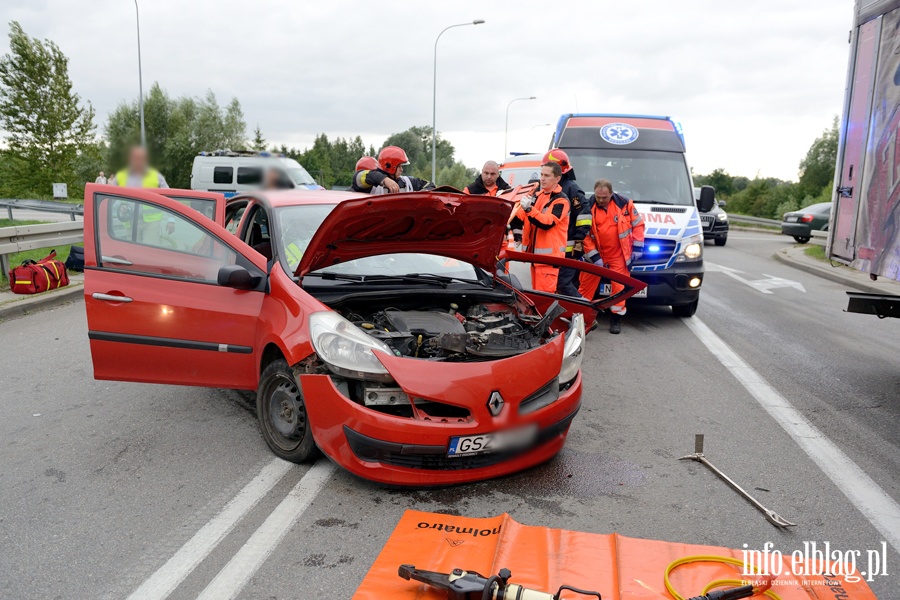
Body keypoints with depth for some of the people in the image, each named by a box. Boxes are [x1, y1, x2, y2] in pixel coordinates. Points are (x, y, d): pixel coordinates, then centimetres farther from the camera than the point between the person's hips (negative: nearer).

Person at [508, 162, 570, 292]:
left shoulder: (561, 201, -8)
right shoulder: (538, 196, 16)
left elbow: (547, 223, -22)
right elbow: (520, 217, 17)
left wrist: (529, 209, -32)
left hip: (549, 255, -8)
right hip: (535, 253, 8)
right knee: (536, 292, 13)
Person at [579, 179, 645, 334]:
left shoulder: (624, 204, -7)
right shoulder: (588, 207, -9)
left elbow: (638, 224, 3)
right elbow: (584, 234, -8)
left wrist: (637, 249, 0)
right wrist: (594, 257, -11)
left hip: (619, 255, 0)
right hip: (595, 254, 0)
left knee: (619, 286, 2)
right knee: (587, 284, 6)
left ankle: (616, 318, 14)